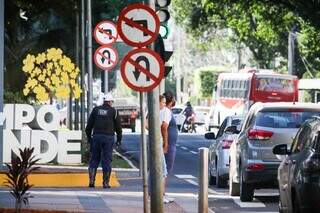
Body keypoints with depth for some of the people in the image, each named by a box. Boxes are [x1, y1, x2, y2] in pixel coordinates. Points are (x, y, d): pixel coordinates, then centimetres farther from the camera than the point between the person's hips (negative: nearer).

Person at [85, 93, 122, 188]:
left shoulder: (96, 110, 7)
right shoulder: (113, 111, 2)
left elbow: (89, 124, 7)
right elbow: (118, 126, 4)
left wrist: (89, 137, 15)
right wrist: (119, 139, 12)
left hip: (96, 136, 2)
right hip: (108, 137, -2)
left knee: (94, 159, 8)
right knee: (106, 160, 2)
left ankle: (91, 180, -3)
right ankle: (105, 183, 0)